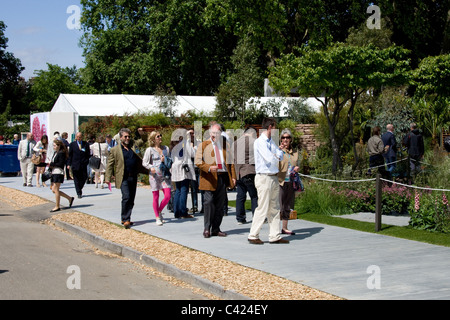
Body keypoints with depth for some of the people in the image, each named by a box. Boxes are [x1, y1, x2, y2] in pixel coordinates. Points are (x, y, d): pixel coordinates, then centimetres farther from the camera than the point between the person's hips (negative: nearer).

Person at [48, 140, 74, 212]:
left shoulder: (61, 153, -12)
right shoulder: (55, 153, 17)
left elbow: (61, 164, -17)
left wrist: (52, 164, -16)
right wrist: (51, 165, 2)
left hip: (59, 173, -10)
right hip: (54, 172, 10)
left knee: (55, 190, -5)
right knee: (53, 190, 9)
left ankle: (57, 207, 4)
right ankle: (70, 198, 20)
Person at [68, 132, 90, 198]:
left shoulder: (85, 144, 8)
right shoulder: (72, 144, 6)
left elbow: (88, 154, 8)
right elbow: (70, 155, 7)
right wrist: (69, 164, 1)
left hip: (83, 164, 1)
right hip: (75, 164, -1)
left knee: (84, 178, 2)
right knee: (76, 179, -1)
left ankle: (80, 188, 28)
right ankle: (79, 193, 3)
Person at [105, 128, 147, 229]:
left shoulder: (133, 148, 14)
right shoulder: (115, 150, 3)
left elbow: (140, 161, 20)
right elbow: (110, 165, 0)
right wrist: (108, 178, -7)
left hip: (133, 178, 5)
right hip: (123, 178, -5)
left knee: (131, 200, 7)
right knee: (126, 197, -17)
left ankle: (126, 219, 19)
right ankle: (125, 220, -10)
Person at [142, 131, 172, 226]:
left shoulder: (166, 148, 11)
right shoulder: (150, 150, 1)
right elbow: (144, 162, -1)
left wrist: (165, 161, -4)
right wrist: (150, 167, -18)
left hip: (165, 175, 3)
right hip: (154, 175, -3)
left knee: (168, 196, -7)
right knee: (156, 197, 1)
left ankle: (159, 211, 18)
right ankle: (157, 218, 12)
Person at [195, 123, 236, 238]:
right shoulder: (203, 145, 6)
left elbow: (231, 162, 19)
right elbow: (198, 161, -3)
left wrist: (233, 176, 10)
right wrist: (209, 168, -19)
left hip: (223, 178, 4)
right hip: (210, 179, -4)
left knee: (220, 205, 5)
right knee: (209, 202, -9)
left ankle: (216, 229, 12)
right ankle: (207, 228, 0)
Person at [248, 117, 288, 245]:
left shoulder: (271, 141, 16)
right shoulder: (259, 142, -13)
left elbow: (280, 154, 13)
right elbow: (270, 159, -20)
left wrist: (275, 157, -7)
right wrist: (277, 158, -2)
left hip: (274, 177, 9)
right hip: (264, 178, -9)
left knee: (274, 208, 11)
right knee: (262, 208, -7)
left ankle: (275, 236, 16)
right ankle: (253, 236, 2)